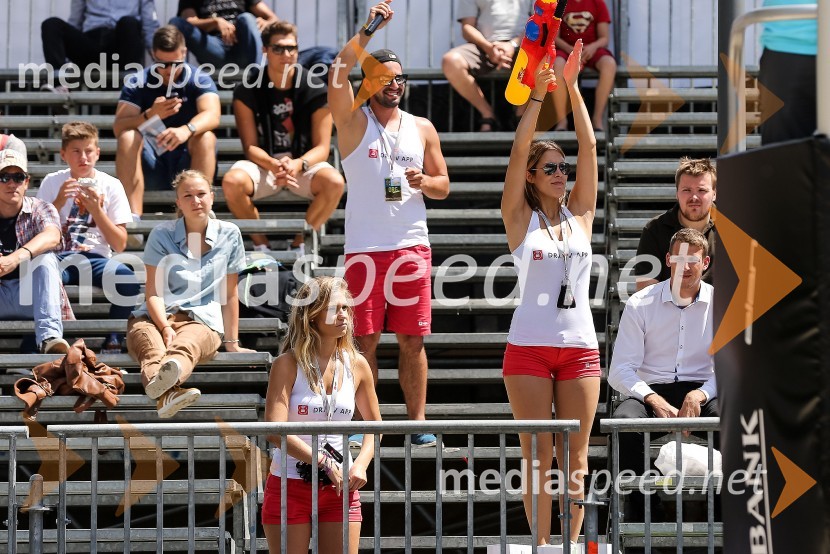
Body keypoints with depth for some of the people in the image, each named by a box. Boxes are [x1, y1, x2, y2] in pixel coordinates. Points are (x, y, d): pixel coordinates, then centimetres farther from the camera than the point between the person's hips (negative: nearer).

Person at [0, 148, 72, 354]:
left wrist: (18, 257, -45)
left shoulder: (40, 210, -2)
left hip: (29, 297, -1)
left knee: (45, 257, -29)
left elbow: (52, 236, -26)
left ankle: (49, 336, -43)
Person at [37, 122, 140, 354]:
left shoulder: (111, 185, 6)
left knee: (127, 279, -33)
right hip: (60, 257, -1)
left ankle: (113, 343, -14)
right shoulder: (52, 183, 8)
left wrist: (97, 210, -11)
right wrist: (58, 203, -11)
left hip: (96, 258, 1)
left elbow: (120, 245, 1)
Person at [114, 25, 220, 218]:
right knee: (128, 137, -25)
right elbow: (119, 127, -12)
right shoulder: (137, 84, 0)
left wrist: (187, 130, -45)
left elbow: (212, 115, -23)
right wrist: (150, 115, -32)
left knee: (206, 137, -28)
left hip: (188, 166, -1)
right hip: (151, 170, 1)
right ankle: (132, 217, -35)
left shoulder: (199, 80, -3)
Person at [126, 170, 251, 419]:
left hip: (203, 322, 0)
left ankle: (160, 382, -79)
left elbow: (229, 294, 16)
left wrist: (232, 342, 15)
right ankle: (168, 395, -76)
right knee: (152, 348, -40)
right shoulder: (162, 234, 8)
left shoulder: (229, 234, 11)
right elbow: (153, 293, 1)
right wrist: (166, 328, -18)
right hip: (155, 317, 0)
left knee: (186, 345, -41)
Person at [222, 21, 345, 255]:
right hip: (264, 163, 0)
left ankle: (298, 245, -14)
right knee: (232, 181, -33)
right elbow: (251, 147, -6)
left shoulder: (315, 90, -4)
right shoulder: (247, 92, -3)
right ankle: (261, 246, -12)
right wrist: (273, 165, -29)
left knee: (334, 182, -33)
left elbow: (322, 147, -5)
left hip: (304, 164, 0)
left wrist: (298, 164, -28)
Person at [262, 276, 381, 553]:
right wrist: (324, 462, -21)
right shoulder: (288, 364, -8)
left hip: (339, 488, 3)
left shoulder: (357, 365, 4)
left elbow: (374, 424, 16)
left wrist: (361, 463, -2)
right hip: (289, 486, -3)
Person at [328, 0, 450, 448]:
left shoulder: (422, 129, 13)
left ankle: (418, 422, 6)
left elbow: (443, 186, 16)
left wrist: (424, 182, -7)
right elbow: (339, 75, -14)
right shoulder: (354, 121, 4)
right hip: (365, 247, -2)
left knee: (412, 339, 2)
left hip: (412, 245, 2)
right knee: (365, 340, -1)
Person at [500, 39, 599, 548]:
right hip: (529, 347, -3)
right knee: (538, 457, -1)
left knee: (576, 458, 3)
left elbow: (589, 148, 2)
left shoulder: (580, 214, 9)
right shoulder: (520, 218, 2)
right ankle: (542, 546, 4)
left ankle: (570, 545, 7)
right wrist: (538, 93, -12)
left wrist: (573, 86, -5)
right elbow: (519, 151, -7)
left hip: (580, 347, 3)